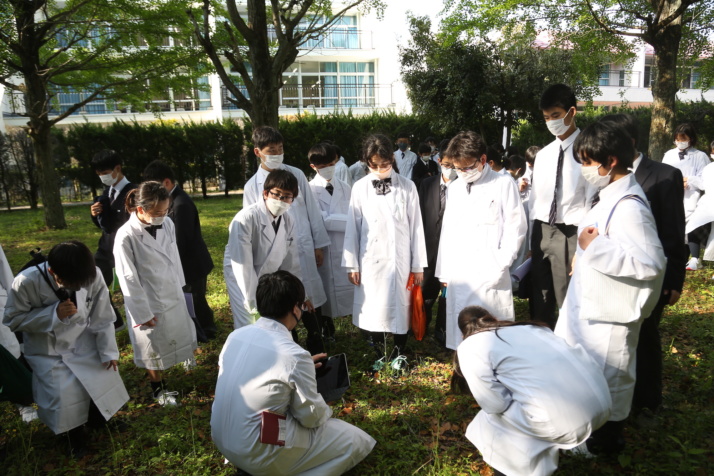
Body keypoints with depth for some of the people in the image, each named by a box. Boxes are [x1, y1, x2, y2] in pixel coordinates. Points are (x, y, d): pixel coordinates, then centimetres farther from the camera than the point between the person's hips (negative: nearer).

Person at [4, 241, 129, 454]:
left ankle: (96, 417, 43)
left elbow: (102, 317, -12)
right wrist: (53, 315, -28)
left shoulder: (94, 277, -25)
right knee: (63, 398, -8)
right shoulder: (26, 282, -29)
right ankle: (74, 431, 27)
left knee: (104, 382, 6)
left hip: (84, 344, 2)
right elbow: (12, 320, -15)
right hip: (48, 351, -2)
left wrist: (108, 351, -8)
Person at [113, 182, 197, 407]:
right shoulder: (126, 236, -24)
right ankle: (158, 389, 38)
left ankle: (187, 359, 52)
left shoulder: (167, 224, -11)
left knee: (180, 336, 24)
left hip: (174, 296, 4)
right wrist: (143, 312, -12)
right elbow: (129, 279, -17)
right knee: (153, 348, 16)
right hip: (149, 303, -4)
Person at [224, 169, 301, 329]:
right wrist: (254, 301, -21)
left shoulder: (289, 221, -8)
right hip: (241, 279, -5)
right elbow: (242, 264, -25)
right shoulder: (246, 218, -25)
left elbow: (291, 261, 0)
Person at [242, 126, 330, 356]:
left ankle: (317, 350, 27)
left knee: (311, 302, 8)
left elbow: (312, 211, 5)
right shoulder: (252, 186, 0)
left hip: (303, 250, 0)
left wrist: (318, 245, 5)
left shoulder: (296, 175, 1)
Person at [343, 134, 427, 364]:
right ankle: (378, 354, 29)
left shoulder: (407, 186, -4)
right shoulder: (360, 188, -2)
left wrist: (418, 265, 1)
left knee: (400, 306, 9)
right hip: (371, 259, 1)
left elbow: (416, 226, 0)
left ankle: (399, 353, 29)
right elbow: (353, 227, 2)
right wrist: (352, 264, 2)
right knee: (373, 309, 10)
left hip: (400, 259, -1)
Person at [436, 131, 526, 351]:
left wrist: (500, 265, -9)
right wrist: (444, 271, 13)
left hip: (489, 275, -5)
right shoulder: (455, 188, 14)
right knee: (459, 329, 9)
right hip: (458, 275, 5)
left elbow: (516, 227, -3)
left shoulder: (503, 184, -1)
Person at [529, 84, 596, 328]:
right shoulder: (543, 154, 10)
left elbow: (593, 202, -10)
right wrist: (533, 241, 12)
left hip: (570, 233, -6)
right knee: (539, 301, 15)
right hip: (541, 232, 6)